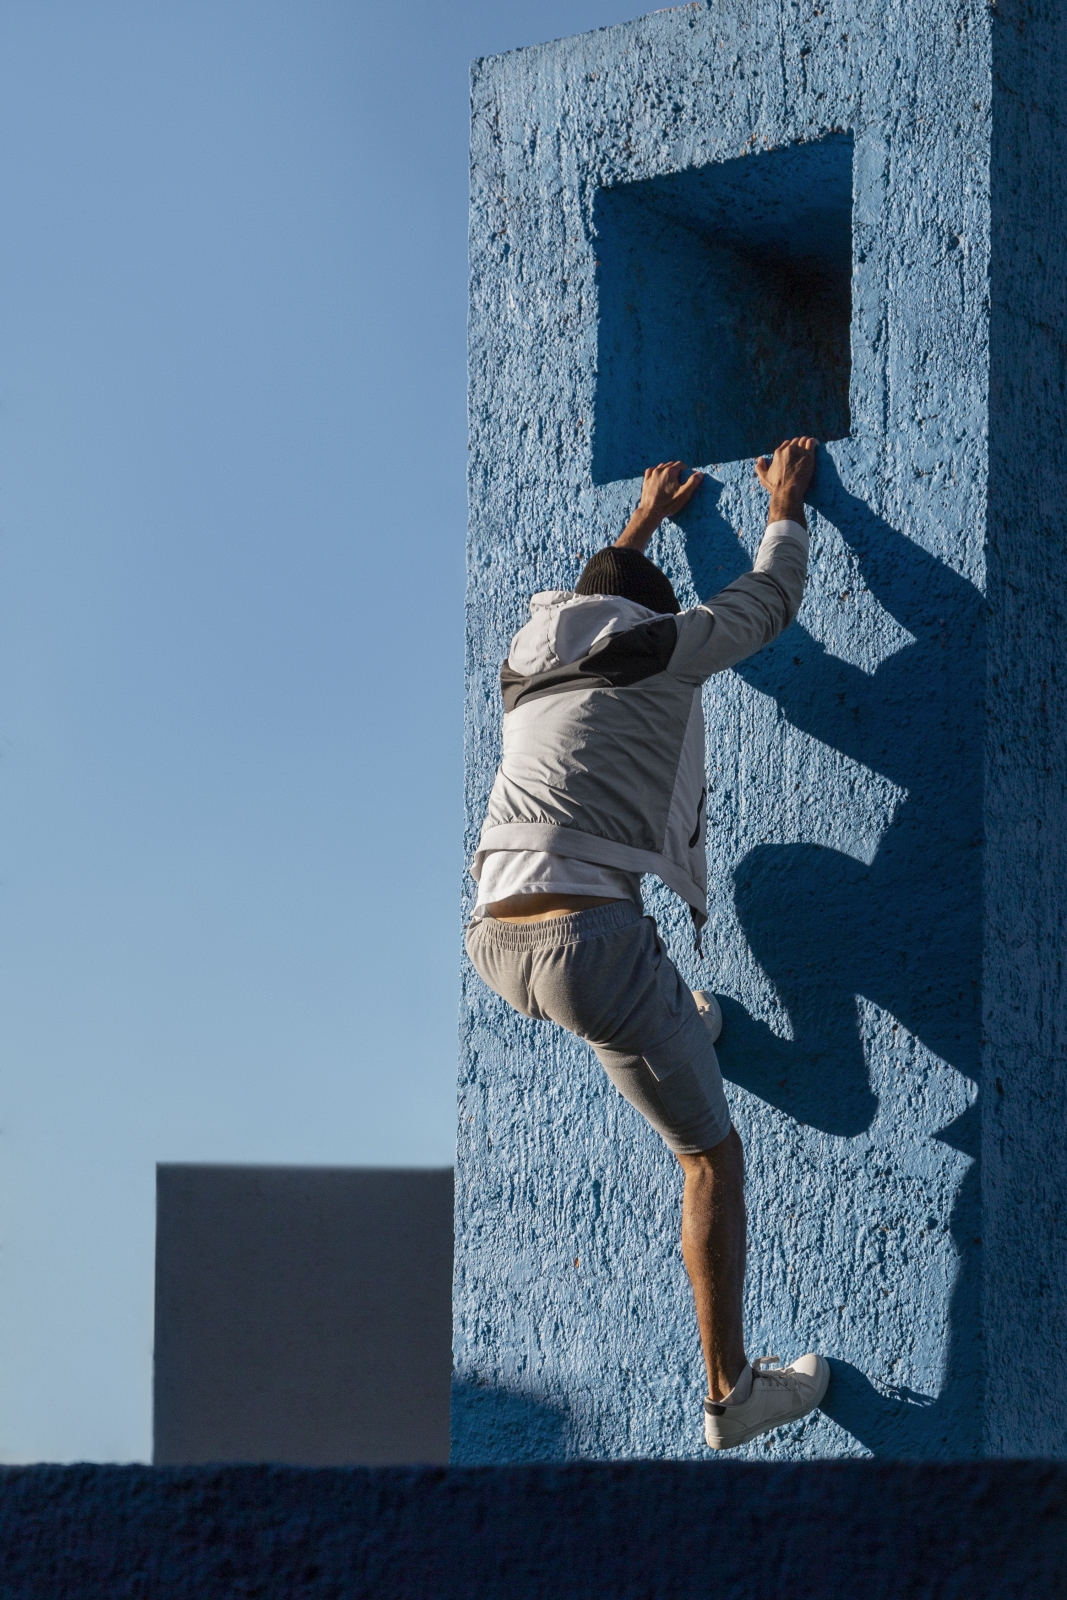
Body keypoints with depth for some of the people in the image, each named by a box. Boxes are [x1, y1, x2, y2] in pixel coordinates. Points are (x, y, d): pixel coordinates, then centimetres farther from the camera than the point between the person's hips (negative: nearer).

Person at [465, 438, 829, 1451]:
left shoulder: (528, 655, 19)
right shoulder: (660, 649, 3)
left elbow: (586, 602, 44)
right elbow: (771, 599, 20)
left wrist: (643, 523, 58)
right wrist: (786, 506, 37)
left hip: (492, 942, 6)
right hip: (589, 944, -6)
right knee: (712, 1157, 8)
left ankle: (668, 1026, 50)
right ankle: (731, 1392, 11)